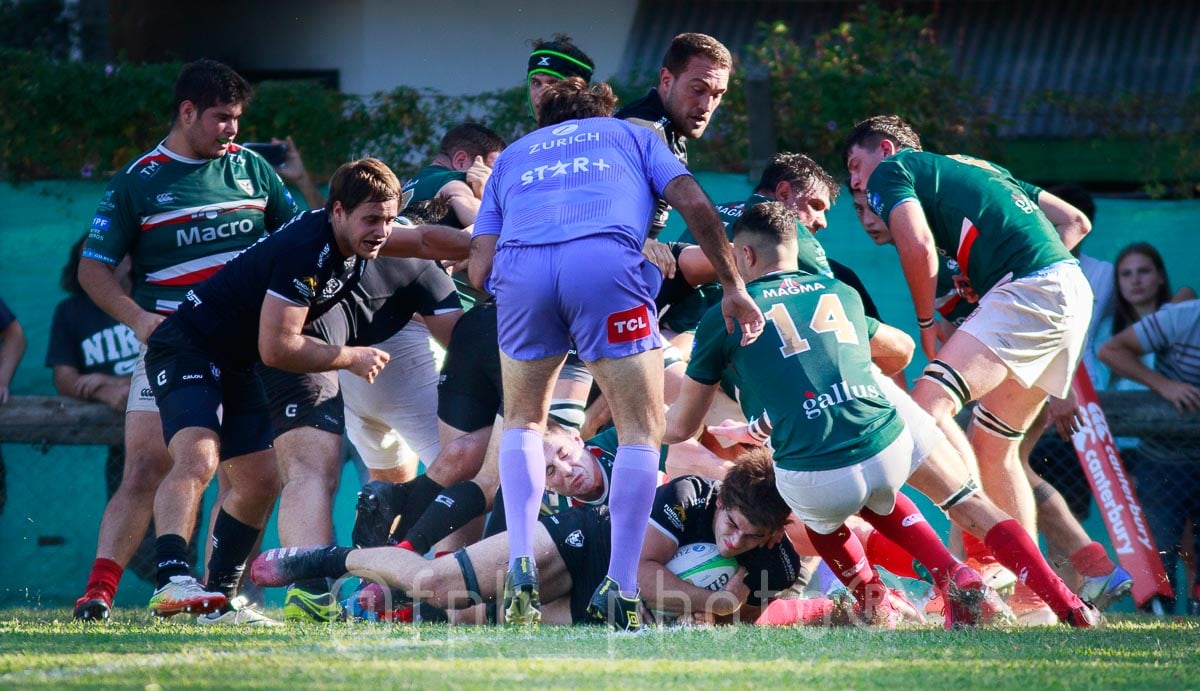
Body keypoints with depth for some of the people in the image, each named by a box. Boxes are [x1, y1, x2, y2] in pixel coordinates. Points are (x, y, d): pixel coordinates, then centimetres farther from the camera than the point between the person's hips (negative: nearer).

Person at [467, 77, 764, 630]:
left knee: (524, 420, 23)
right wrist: (733, 287, 22)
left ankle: (520, 567, 9)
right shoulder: (631, 135, 34)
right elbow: (694, 204, 16)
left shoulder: (511, 156, 36)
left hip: (518, 268, 2)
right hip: (606, 258, -2)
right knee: (641, 429, 8)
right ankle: (619, 589, -2)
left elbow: (478, 271, 23)